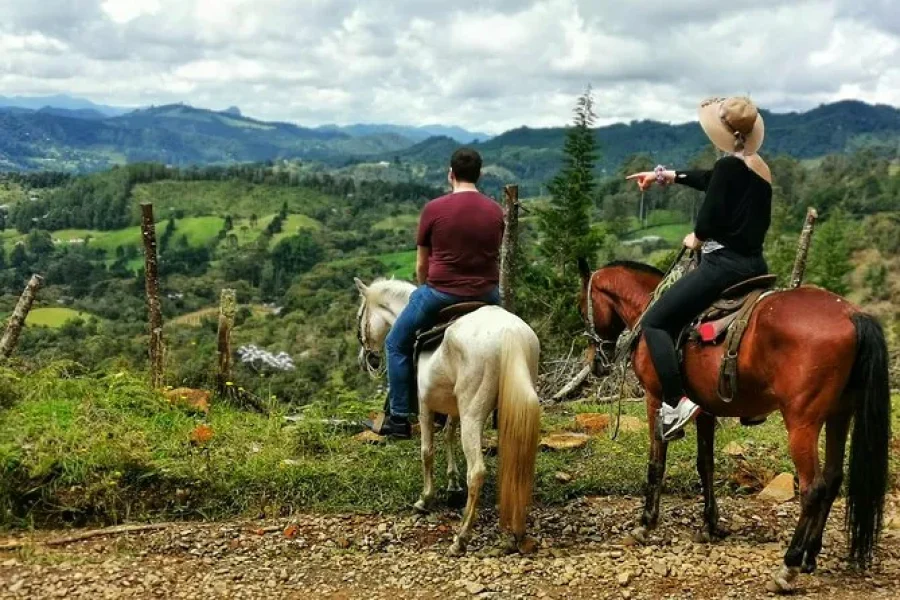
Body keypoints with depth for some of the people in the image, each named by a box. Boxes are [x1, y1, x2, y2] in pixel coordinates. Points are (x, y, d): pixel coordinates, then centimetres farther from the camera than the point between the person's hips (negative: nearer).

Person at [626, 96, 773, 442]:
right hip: (754, 265, 9)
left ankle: (677, 403, -16)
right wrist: (668, 176, 35)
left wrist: (696, 238, 2)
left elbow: (710, 218, -19)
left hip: (724, 264, -9)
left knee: (655, 322, -3)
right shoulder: (761, 168, 14)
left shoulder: (728, 165, -13)